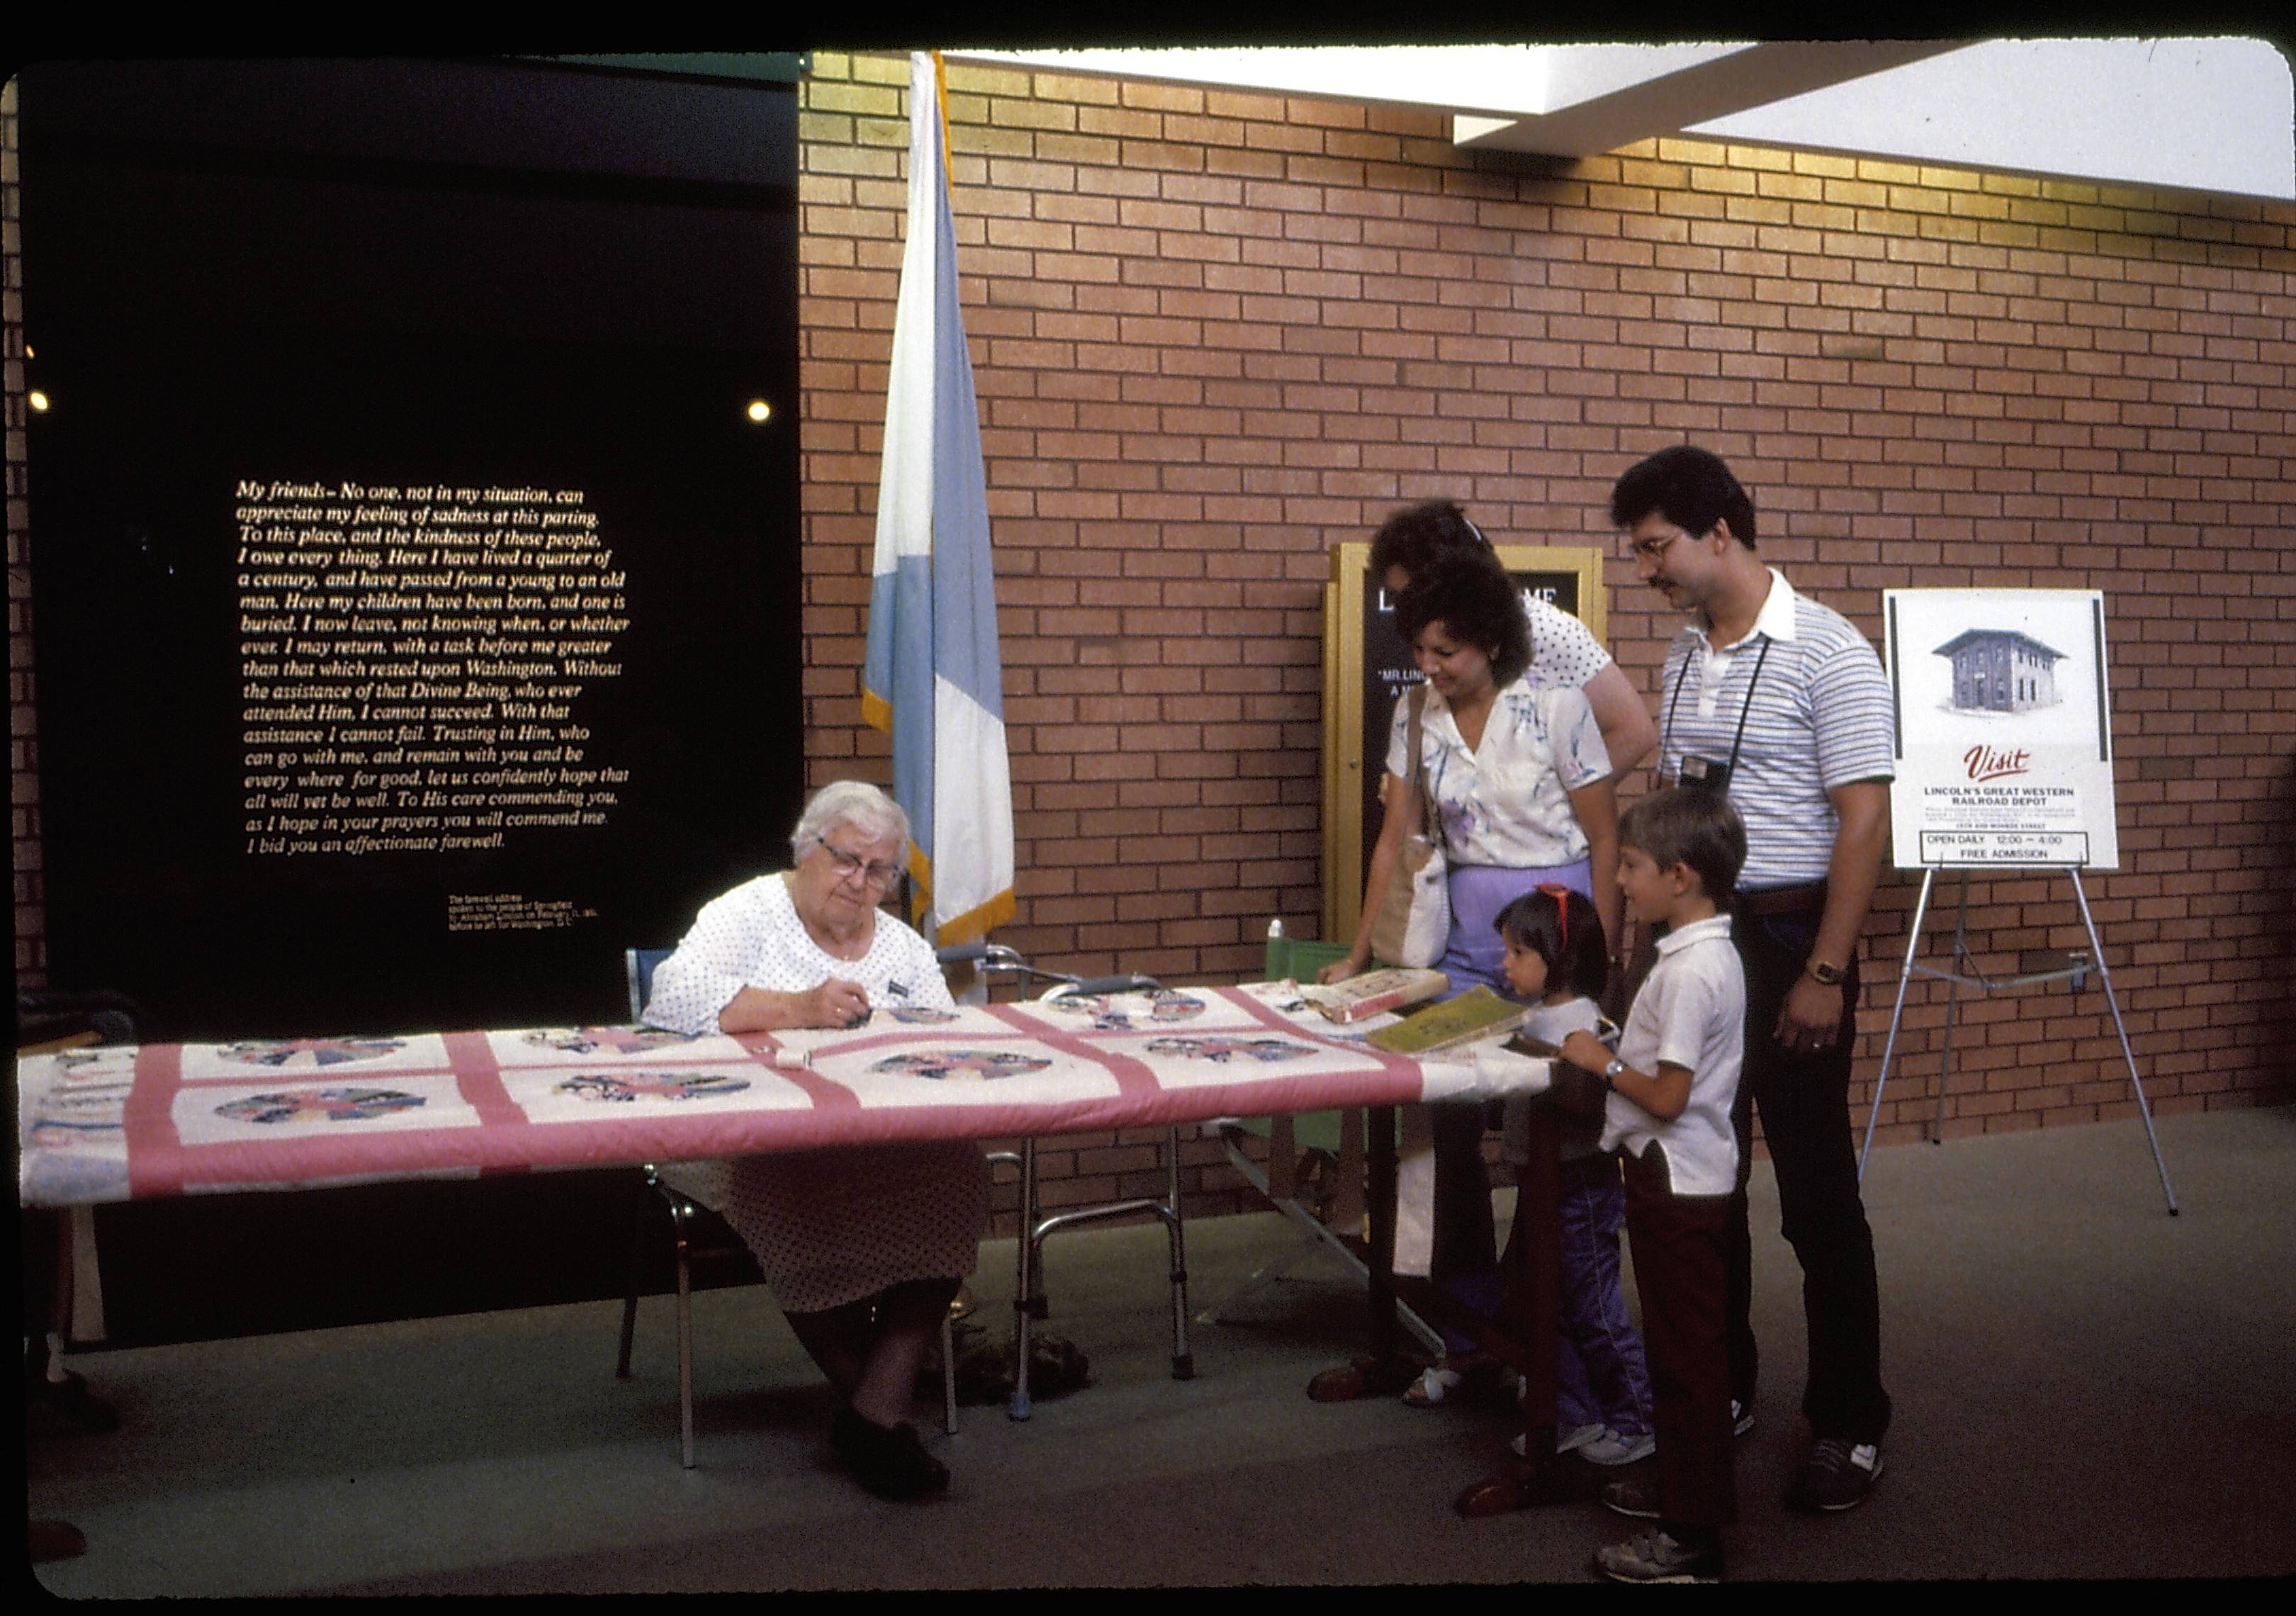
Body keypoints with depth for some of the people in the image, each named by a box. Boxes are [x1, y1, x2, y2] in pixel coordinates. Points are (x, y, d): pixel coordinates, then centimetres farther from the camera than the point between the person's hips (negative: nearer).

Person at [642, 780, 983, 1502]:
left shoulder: (905, 948, 21)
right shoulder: (749, 914, 4)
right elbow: (674, 995, -14)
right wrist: (797, 1008, -25)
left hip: (882, 1140, 4)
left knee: (957, 1172, -28)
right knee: (796, 1196, -38)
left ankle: (876, 1413, -25)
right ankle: (880, 1405, -16)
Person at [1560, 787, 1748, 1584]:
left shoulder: (1691, 971, -23)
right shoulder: (1704, 953, 8)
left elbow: (1667, 1096, -24)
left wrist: (1602, 1062, -11)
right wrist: (1614, 1054, 5)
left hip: (1679, 1185, -10)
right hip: (1677, 1177, 10)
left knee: (1688, 1353, -1)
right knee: (1678, 1345, 21)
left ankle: (1693, 1535, 8)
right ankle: (1680, 1484, 35)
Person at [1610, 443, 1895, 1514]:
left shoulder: (1827, 654, -12)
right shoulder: (1684, 659, 11)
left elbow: (1863, 822, -15)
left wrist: (1825, 975, -19)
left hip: (1788, 940, -7)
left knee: (1817, 1195, 0)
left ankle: (1850, 1425, 13)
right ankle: (1717, 1390, 29)